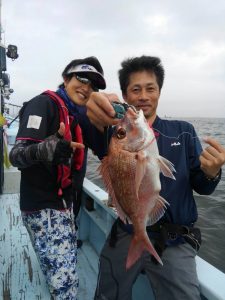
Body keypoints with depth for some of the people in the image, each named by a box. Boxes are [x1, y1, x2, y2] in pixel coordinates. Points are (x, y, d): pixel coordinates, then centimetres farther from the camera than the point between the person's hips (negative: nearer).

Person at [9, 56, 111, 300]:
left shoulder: (79, 114, 9)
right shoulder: (44, 103, -14)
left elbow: (103, 149, 4)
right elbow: (16, 155, -25)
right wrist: (47, 149, -46)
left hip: (66, 204, 8)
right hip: (44, 207, -8)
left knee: (62, 275, 23)